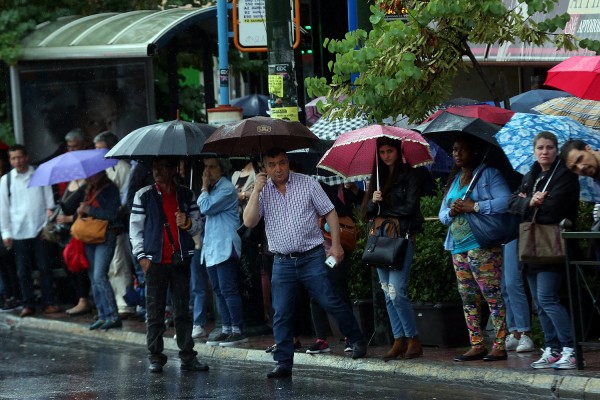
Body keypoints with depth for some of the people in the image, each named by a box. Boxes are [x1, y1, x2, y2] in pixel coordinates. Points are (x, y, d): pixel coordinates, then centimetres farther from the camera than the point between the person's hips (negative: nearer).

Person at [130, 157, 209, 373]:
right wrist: (142, 256, -5)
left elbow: (198, 224, 14)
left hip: (180, 260, 2)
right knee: (155, 311, 0)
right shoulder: (144, 195, 4)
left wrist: (188, 223, -9)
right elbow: (135, 228, 4)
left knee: (183, 310, 3)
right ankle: (156, 357, 5)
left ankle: (188, 357, 6)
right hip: (155, 261, -2)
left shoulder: (186, 195, 11)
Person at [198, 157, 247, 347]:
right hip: (211, 246, 10)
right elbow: (202, 209, 15)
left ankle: (238, 331, -10)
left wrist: (204, 187, -8)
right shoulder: (213, 188, 17)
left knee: (228, 289, -11)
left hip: (225, 247, -10)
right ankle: (226, 330, 12)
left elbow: (206, 207, -18)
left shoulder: (227, 189, -12)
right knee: (219, 291, 9)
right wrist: (206, 188, 10)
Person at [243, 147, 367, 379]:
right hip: (282, 262, 2)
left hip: (312, 257, -2)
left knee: (330, 302, -7)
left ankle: (356, 340, 15)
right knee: (281, 314, -2)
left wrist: (336, 244, -4)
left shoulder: (307, 184, 2)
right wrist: (256, 191, -13)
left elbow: (330, 212, 5)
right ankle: (283, 364, 3)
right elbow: (249, 222, -6)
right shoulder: (263, 191, 6)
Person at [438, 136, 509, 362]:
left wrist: (475, 206, -16)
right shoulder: (454, 180, 22)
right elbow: (442, 214, 24)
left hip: (482, 245, -8)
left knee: (493, 296, -11)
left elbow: (505, 202, -14)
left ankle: (500, 345, -12)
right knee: (468, 299, 7)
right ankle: (477, 345, 9)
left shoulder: (488, 174, -1)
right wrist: (451, 212, 0)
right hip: (458, 248, 8)